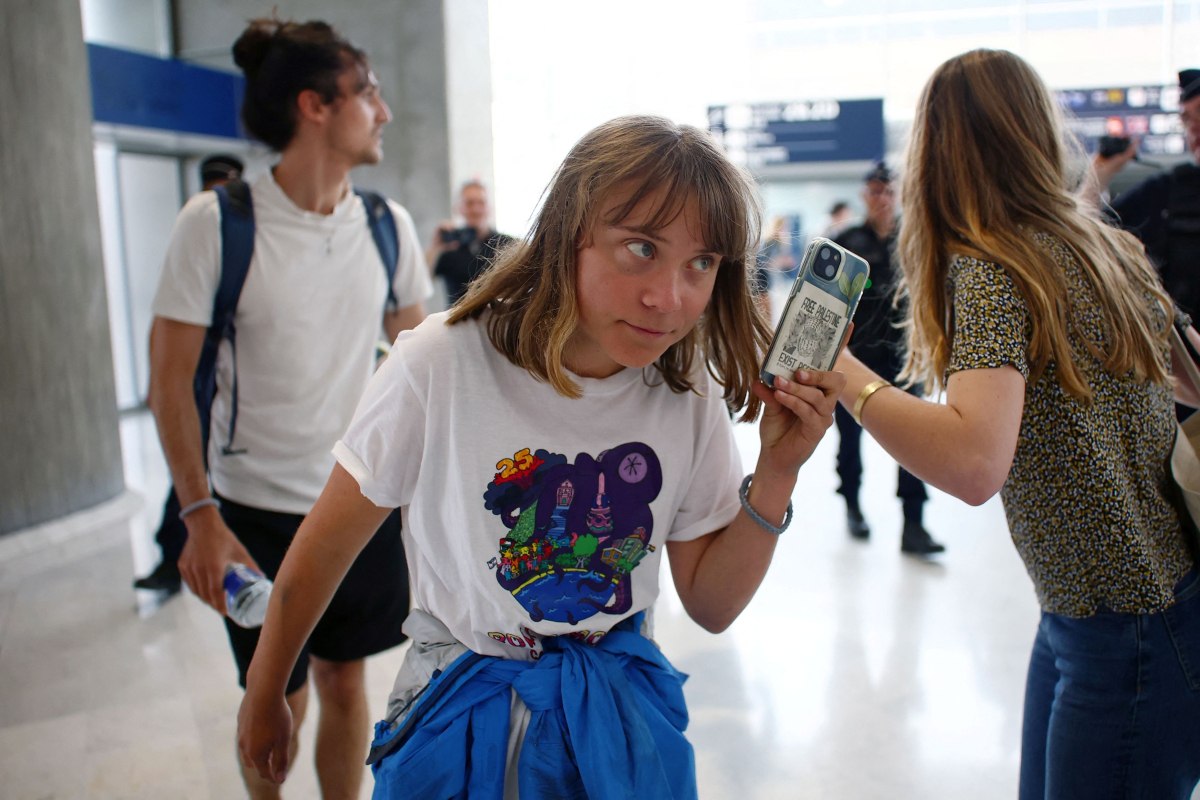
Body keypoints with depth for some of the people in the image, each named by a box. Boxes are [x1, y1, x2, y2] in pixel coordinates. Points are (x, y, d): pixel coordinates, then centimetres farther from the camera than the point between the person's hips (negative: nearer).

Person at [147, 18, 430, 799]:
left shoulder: (389, 225, 0)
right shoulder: (216, 223, -12)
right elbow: (171, 379, -9)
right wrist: (201, 515, -15)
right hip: (257, 511, -3)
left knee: (345, 681, 14)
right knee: (279, 699, 12)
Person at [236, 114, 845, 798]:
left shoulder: (691, 396, -12)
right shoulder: (441, 366, -23)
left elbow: (713, 606, -4)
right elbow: (323, 550, -9)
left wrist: (777, 473, -19)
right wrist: (264, 699, 4)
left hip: (621, 712, 3)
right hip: (462, 713, -2)